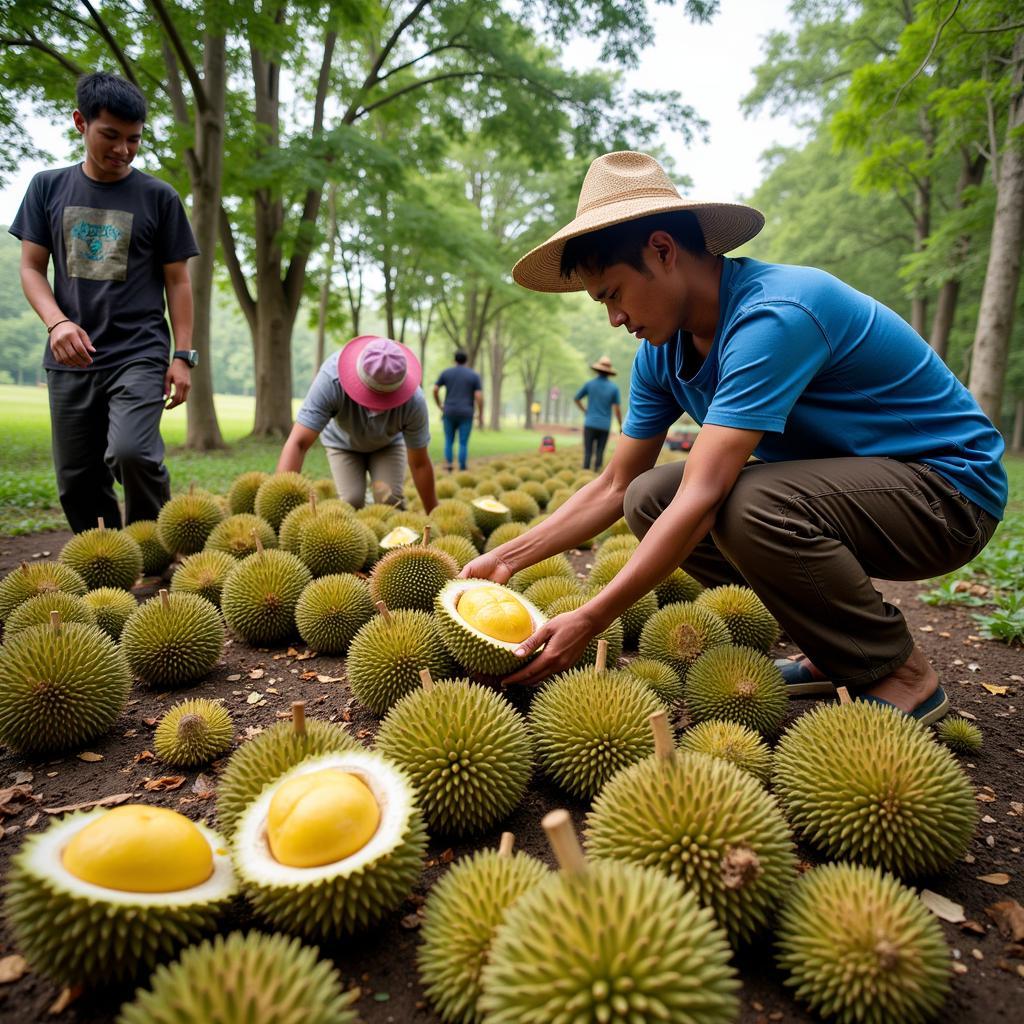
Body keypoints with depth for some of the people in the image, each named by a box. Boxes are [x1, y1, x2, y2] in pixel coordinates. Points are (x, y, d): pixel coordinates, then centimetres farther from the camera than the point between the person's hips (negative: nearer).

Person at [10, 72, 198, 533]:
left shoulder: (158, 197, 4)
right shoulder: (48, 187, 10)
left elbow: (177, 280, 5)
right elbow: (31, 268, 8)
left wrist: (182, 356, -3)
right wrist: (56, 321, -12)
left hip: (140, 353, -3)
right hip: (71, 358, 3)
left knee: (131, 452, -25)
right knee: (76, 479, 4)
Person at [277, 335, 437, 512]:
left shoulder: (413, 401, -38)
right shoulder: (331, 379, -41)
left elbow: (420, 464, -24)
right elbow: (298, 443, -43)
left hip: (388, 444, 0)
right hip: (343, 442, 0)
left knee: (390, 499, -18)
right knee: (351, 501, -16)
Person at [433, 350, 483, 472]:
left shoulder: (446, 372, 4)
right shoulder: (474, 375, 0)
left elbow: (435, 390, 0)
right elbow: (479, 396, -8)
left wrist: (439, 406, 14)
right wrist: (481, 415, 0)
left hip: (449, 413, 1)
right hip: (465, 414, -1)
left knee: (449, 441, 14)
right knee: (463, 443, 3)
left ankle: (449, 465, -2)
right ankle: (462, 470, -1)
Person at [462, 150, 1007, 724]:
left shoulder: (773, 315, -28)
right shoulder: (662, 353, -1)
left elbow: (701, 498, -35)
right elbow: (617, 487, 2)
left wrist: (590, 622, -32)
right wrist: (509, 558, -4)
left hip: (951, 484, -8)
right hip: (835, 480, 8)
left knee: (752, 505, -35)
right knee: (650, 500, -5)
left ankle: (901, 675, -7)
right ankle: (834, 648, 7)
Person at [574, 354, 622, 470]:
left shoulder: (590, 384, 2)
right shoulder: (613, 388, 0)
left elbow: (576, 399, 11)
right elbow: (617, 409, -3)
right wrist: (621, 426, 7)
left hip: (590, 423, 0)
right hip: (604, 425, 0)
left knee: (588, 452, 0)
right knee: (599, 453, 7)